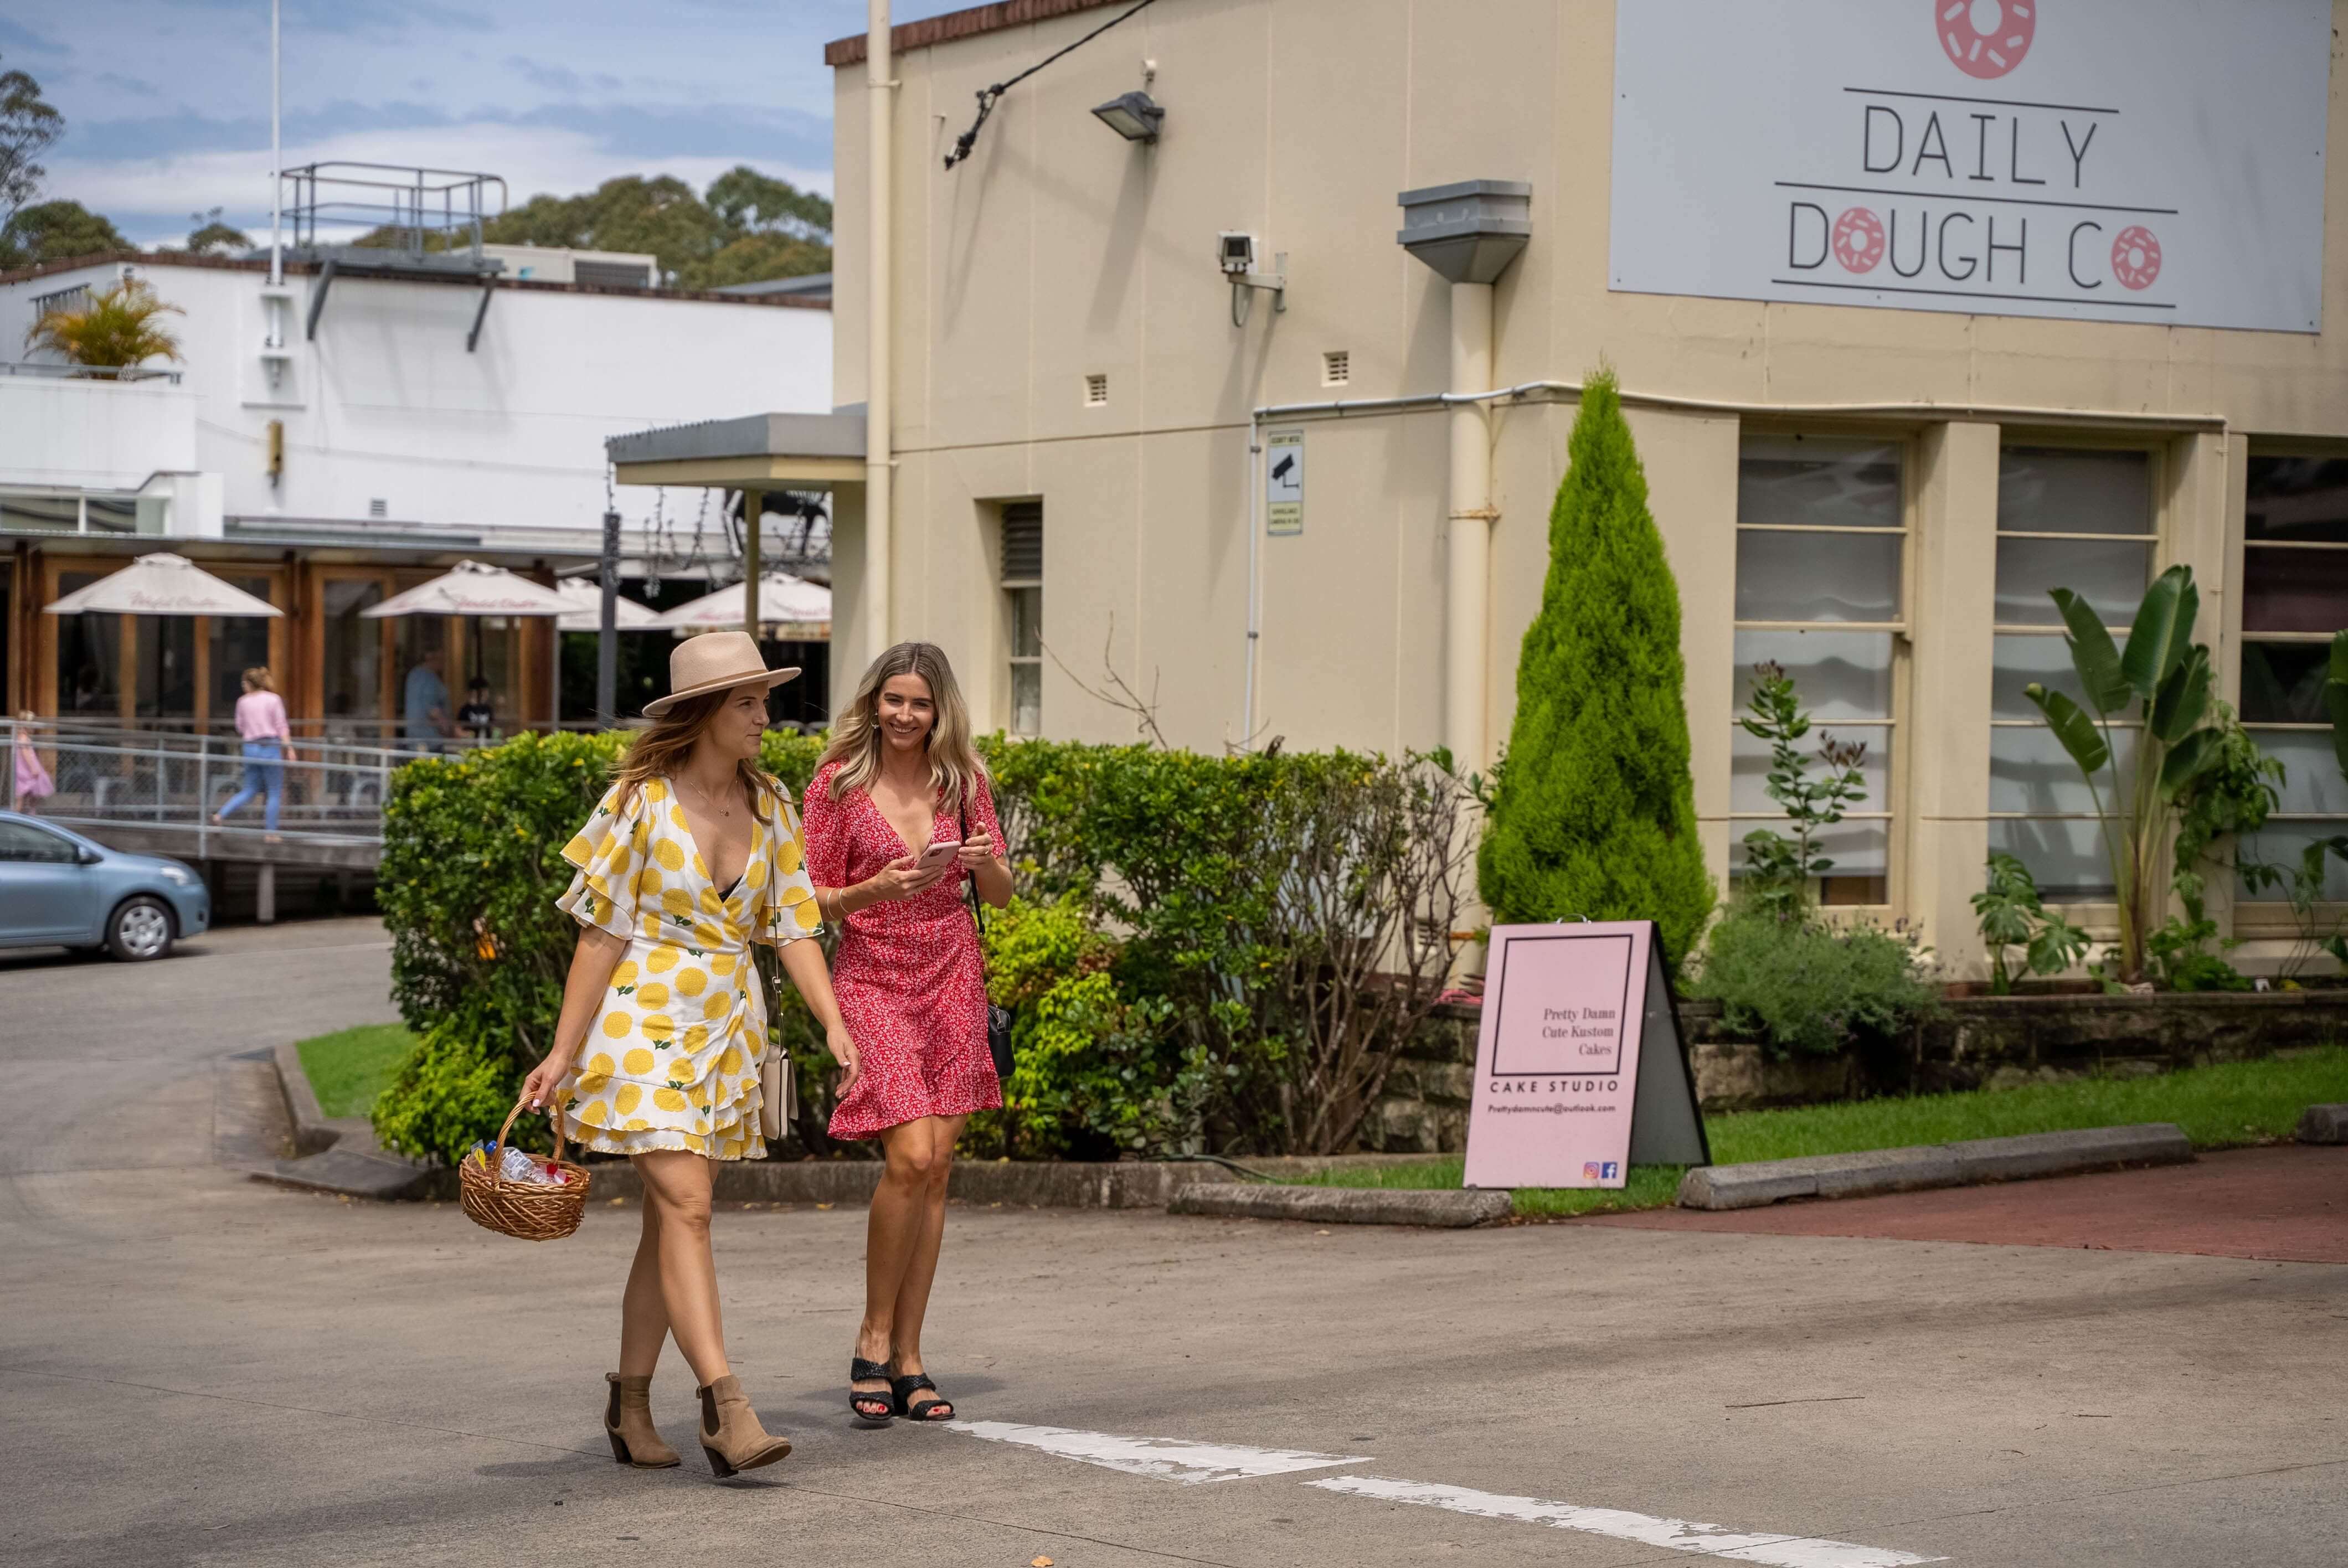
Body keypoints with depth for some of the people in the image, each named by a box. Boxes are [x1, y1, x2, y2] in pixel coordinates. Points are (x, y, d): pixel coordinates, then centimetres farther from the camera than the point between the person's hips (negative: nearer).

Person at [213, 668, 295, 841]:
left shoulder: (243, 702, 5)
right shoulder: (274, 700, -3)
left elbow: (240, 729, 12)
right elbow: (281, 727, -7)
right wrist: (290, 749, -6)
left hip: (250, 748, 4)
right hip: (271, 748, -4)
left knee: (250, 790, 15)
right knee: (275, 793, 4)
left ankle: (221, 815, -1)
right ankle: (269, 833, 3)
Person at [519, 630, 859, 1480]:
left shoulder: (770, 805, 6)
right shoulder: (640, 801, -9)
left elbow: (793, 925, 6)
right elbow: (600, 934, -8)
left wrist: (834, 1024, -7)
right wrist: (563, 1053, -9)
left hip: (725, 1026, 6)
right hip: (644, 1019, -6)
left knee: (671, 1219, 10)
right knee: (686, 1207, -15)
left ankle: (629, 1402, 20)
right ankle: (724, 1408, -22)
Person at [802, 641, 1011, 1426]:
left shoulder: (962, 780, 6)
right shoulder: (838, 783, -3)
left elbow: (1000, 894, 10)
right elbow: (815, 901, 0)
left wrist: (985, 860, -13)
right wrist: (876, 889, -19)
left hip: (951, 979, 4)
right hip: (873, 978, -3)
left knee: (935, 1167, 1)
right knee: (910, 1158, -17)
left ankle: (907, 1358, 8)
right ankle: (873, 1340, 0)